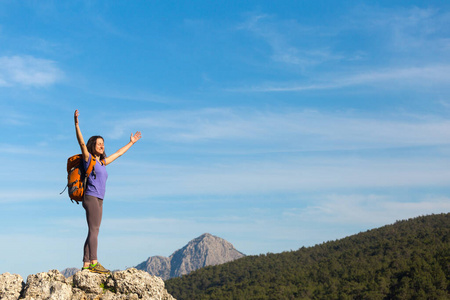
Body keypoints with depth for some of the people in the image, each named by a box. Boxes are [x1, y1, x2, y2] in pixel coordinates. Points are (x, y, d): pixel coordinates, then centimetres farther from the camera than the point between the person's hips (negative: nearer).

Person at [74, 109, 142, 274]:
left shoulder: (102, 162, 21)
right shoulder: (88, 158, 2)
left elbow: (118, 154, 33)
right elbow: (81, 142, -11)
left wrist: (131, 142, 42)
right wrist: (76, 124, -23)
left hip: (98, 200, 8)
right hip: (91, 197, -8)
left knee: (93, 232, 4)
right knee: (94, 230, -14)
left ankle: (86, 264, 3)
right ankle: (94, 262, -17)